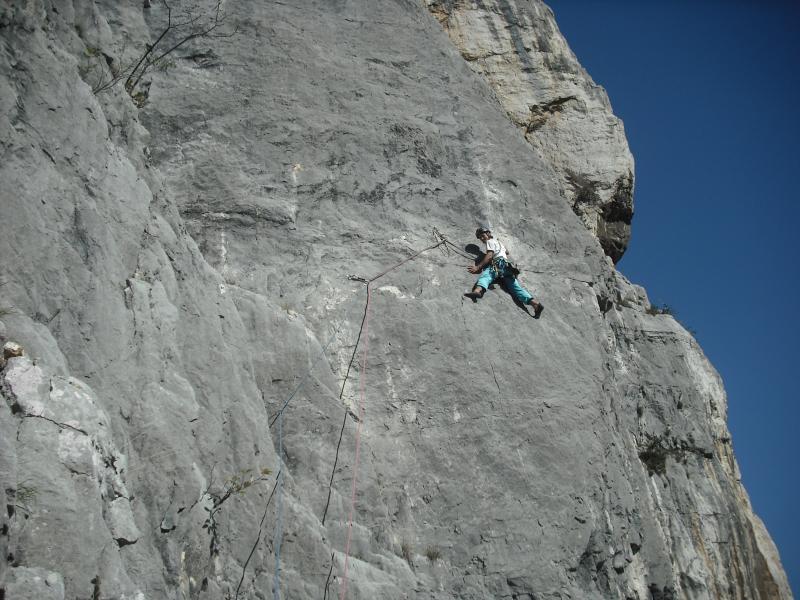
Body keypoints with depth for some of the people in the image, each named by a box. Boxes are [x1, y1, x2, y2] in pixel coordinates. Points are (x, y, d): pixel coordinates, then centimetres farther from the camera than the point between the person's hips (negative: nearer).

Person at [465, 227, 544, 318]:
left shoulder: (490, 241, 13)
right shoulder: (498, 242, 39)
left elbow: (489, 256, -3)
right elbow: (507, 252, 58)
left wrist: (477, 267, -7)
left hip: (499, 264, -8)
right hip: (507, 265, 8)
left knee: (485, 275, -33)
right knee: (516, 287, -5)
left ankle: (477, 290, -67)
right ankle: (535, 303, -23)